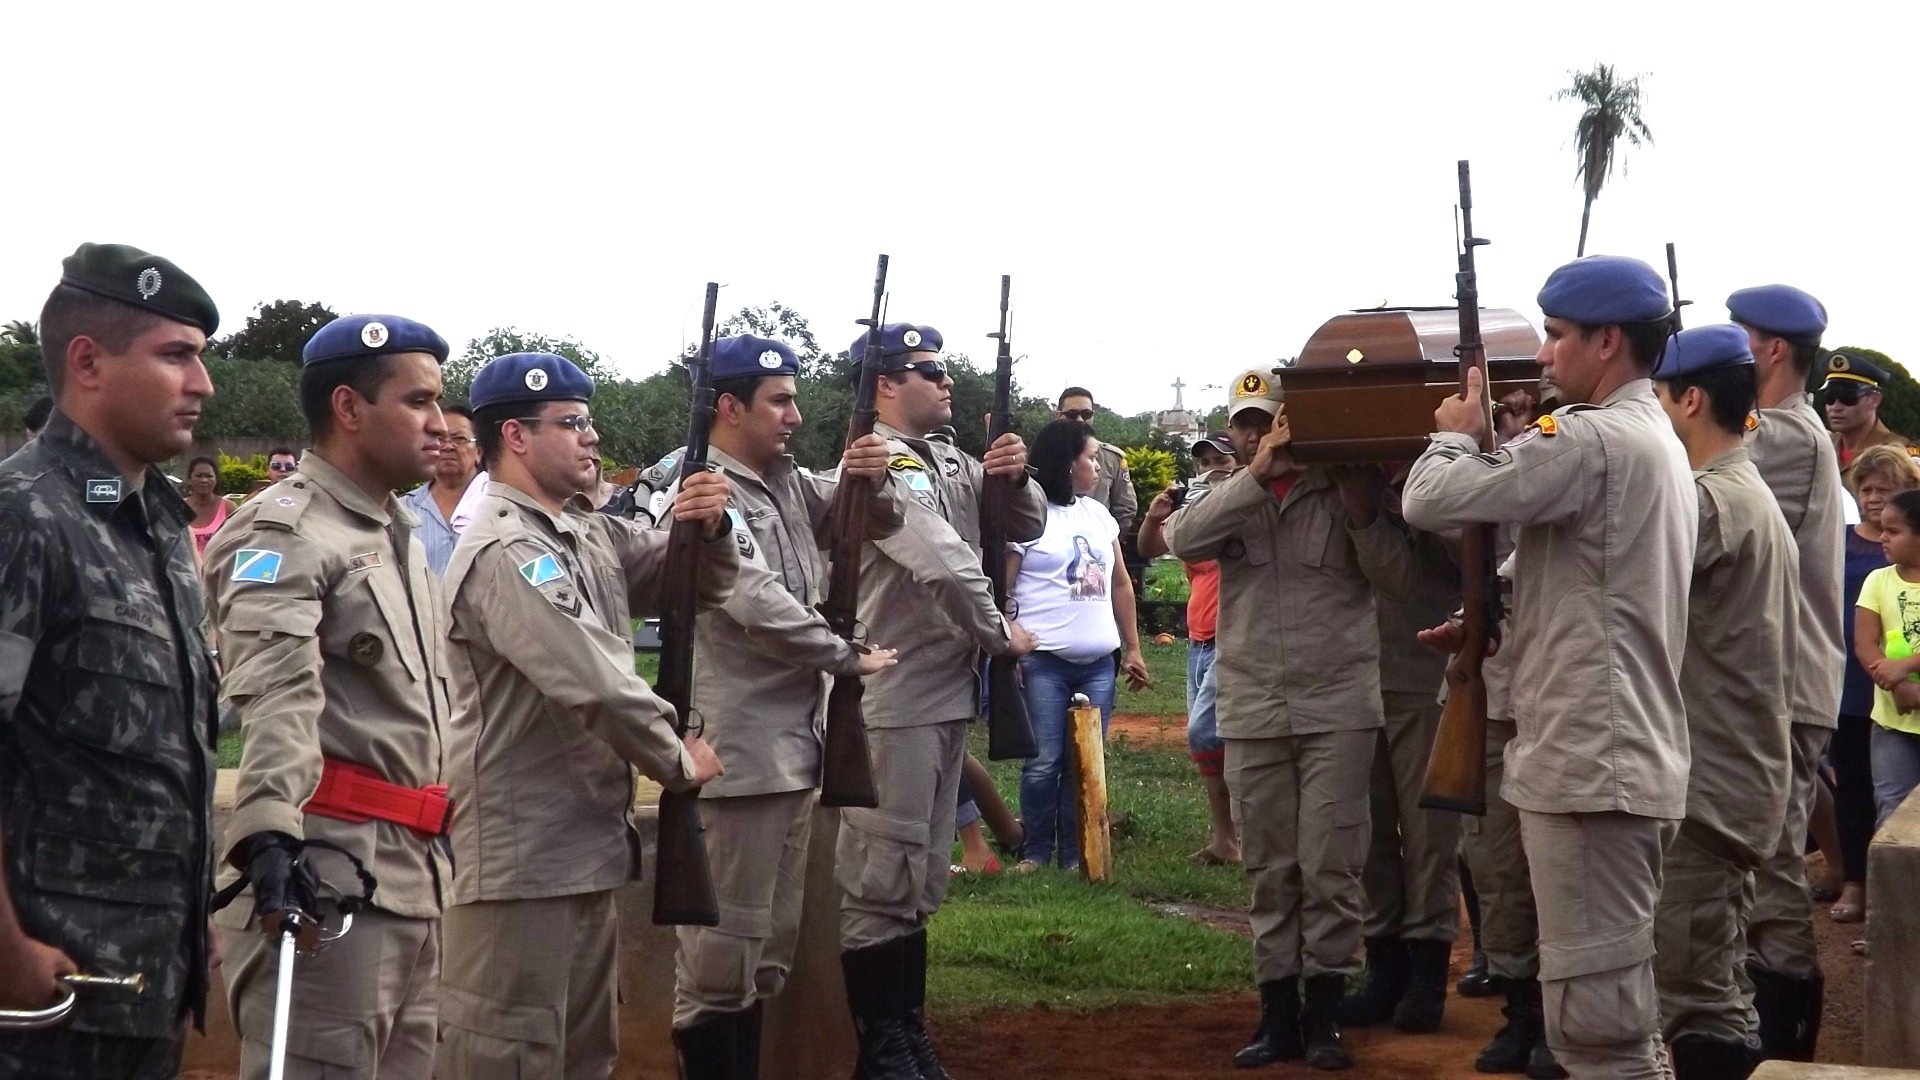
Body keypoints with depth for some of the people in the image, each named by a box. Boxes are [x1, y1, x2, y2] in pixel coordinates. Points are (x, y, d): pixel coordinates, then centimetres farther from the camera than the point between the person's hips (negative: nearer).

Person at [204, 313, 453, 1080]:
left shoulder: (401, 535, 19)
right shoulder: (283, 533, -11)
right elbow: (277, 690, -27)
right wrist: (270, 828, -40)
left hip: (417, 872, 9)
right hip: (329, 871, -9)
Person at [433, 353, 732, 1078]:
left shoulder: (591, 535, 11)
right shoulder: (505, 552, -17)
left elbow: (697, 584, 15)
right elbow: (597, 684, -23)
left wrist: (709, 530, -7)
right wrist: (679, 762, -10)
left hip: (586, 845, 10)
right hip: (520, 853, -10)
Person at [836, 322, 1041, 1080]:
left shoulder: (953, 464, 13)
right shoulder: (879, 464, -13)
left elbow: (1025, 528, 18)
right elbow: (944, 565, -23)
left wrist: (1015, 479, -2)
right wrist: (1000, 634, -9)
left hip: (946, 695, 9)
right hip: (892, 702, -9)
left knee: (921, 879, 15)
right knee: (879, 878, -2)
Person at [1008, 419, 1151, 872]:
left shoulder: (1098, 515, 16)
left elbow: (1120, 585, 21)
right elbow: (1000, 590, -7)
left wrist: (1132, 648, 18)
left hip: (1099, 663, 6)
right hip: (1044, 660, -5)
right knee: (1044, 762, -5)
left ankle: (1076, 853, 11)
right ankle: (1037, 850, 7)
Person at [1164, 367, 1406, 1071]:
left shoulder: (1339, 489, 3)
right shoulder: (1228, 496, 9)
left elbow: (1385, 566, -4)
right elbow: (1182, 539, -12)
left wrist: (1358, 507, -20)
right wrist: (1256, 473, -20)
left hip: (1337, 704, -2)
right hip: (1252, 711, 3)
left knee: (1330, 866, -2)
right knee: (1269, 869, 8)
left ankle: (1324, 1014, 7)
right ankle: (1278, 1014, 15)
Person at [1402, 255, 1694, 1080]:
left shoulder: (1589, 441, -16)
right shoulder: (1655, 440, 18)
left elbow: (1430, 502, -17)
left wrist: (1455, 432, 2)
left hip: (1589, 760, -11)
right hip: (1625, 755, 11)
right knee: (1622, 1007, 17)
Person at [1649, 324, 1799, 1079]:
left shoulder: (1710, 501, -16)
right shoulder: (1752, 497, 17)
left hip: (1708, 785, -10)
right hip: (1736, 774, 10)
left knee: (1689, 990, -7)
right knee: (1712, 981, 16)